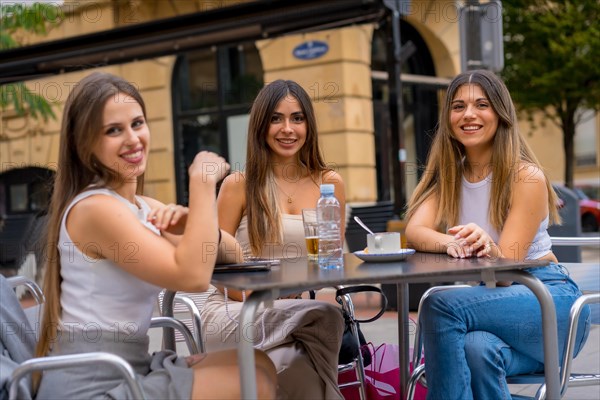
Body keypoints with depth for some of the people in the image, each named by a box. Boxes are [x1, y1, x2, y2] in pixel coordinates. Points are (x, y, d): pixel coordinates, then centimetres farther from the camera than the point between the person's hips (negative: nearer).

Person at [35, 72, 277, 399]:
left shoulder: (144, 207, 11)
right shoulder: (94, 208, -17)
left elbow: (232, 256, 9)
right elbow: (193, 276, -25)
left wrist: (194, 224, -11)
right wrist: (204, 181, -19)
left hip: (125, 372, 9)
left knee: (258, 366, 5)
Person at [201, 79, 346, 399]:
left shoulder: (329, 183, 10)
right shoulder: (239, 185, 2)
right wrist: (271, 303, -13)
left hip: (306, 309, 2)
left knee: (297, 367, -33)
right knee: (322, 317, -30)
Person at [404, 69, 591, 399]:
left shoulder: (527, 177, -9)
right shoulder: (448, 173, 8)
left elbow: (507, 265, -15)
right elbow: (415, 230, -11)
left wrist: (486, 246, -38)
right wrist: (451, 244, -33)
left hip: (548, 301, -4)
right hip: (492, 299, 4)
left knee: (440, 306, -31)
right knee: (477, 348, -35)